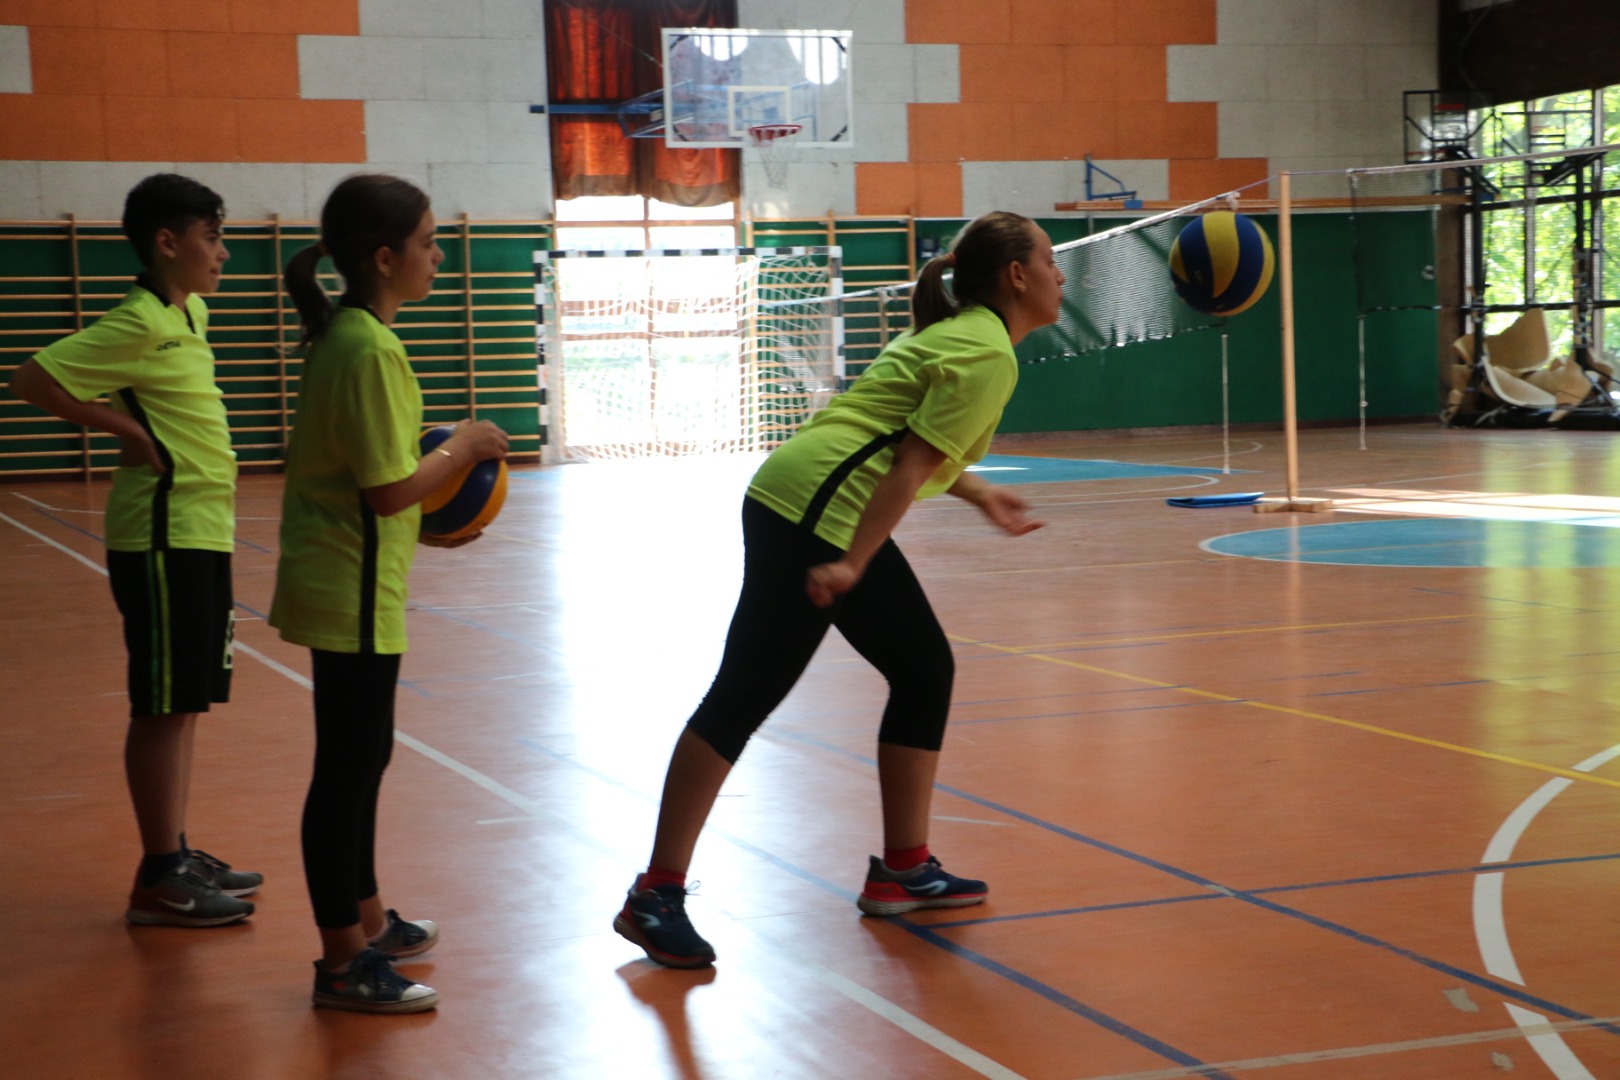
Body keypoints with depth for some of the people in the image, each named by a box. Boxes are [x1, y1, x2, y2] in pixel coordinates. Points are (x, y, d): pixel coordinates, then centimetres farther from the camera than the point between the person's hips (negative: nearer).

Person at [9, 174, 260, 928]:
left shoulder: (189, 314, 12)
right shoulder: (139, 325, -16)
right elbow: (35, 378, -22)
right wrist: (131, 431, -16)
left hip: (201, 534, 9)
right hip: (163, 537, -9)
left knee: (187, 702, 14)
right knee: (163, 707, -3)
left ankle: (177, 857, 24)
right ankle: (159, 880, 4)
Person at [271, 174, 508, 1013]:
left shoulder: (345, 334, 9)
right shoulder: (369, 349, -20)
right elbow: (390, 487, -22)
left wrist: (416, 524, 12)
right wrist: (464, 448, -9)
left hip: (349, 582, 10)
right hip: (354, 593, -10)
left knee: (360, 757, 20)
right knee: (347, 767, -2)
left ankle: (364, 921, 34)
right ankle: (342, 965, 6)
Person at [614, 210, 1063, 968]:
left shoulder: (961, 333, 19)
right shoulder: (987, 355, -10)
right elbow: (912, 463, -18)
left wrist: (978, 495, 36)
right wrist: (853, 564, -22)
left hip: (833, 517, 11)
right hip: (815, 515, -11)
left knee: (924, 674, 13)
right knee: (744, 696, -8)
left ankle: (902, 872, 21)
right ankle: (656, 897, -5)